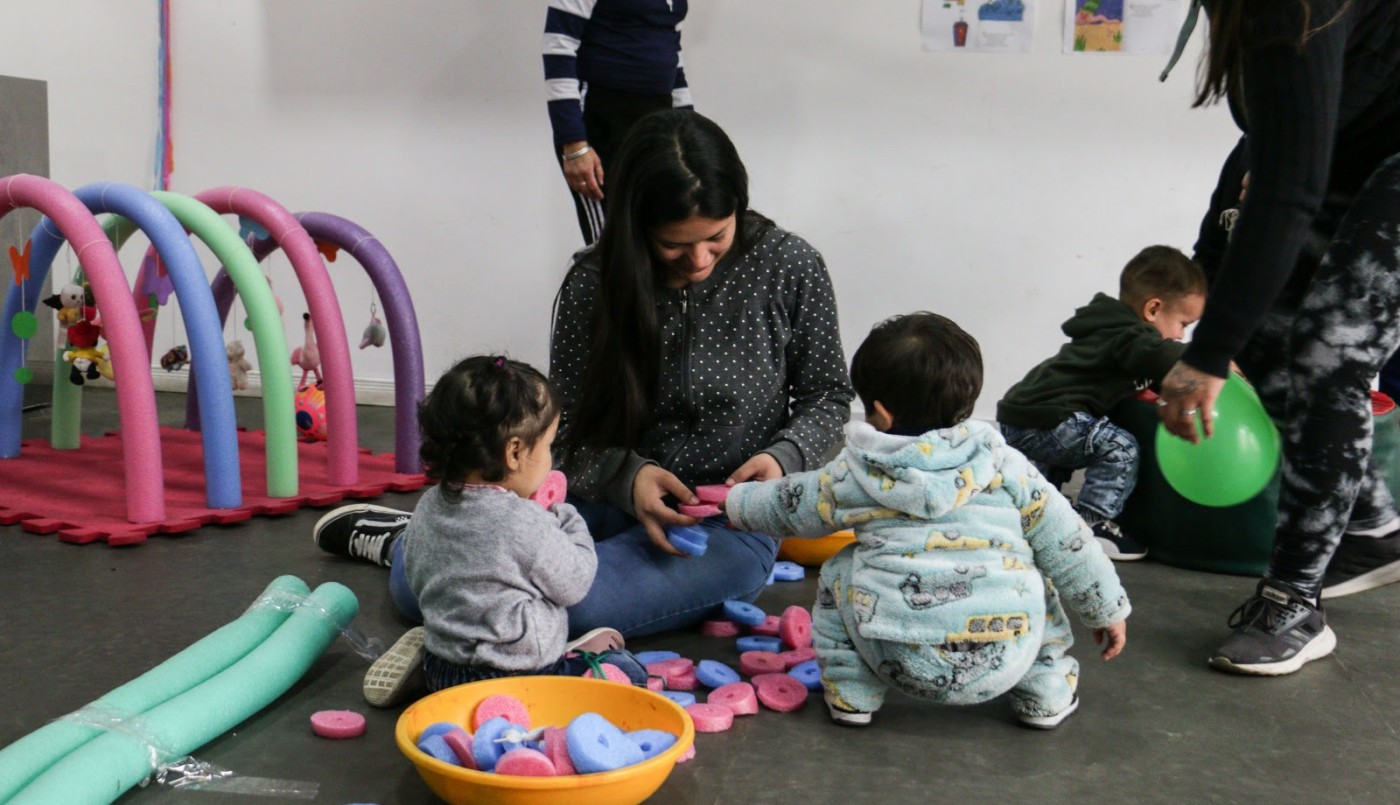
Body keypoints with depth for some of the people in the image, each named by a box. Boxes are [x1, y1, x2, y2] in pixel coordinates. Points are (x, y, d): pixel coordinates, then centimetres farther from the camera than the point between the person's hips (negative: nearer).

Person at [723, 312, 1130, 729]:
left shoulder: (853, 475, 9)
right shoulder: (1005, 464, 10)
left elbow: (787, 504, 25)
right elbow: (1066, 542, 12)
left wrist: (736, 500, 45)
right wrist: (1109, 609, 24)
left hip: (903, 661, -1)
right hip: (1003, 662, 2)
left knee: (838, 573, 25)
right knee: (1037, 579, 32)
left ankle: (850, 694, 21)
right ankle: (1046, 693, 28)